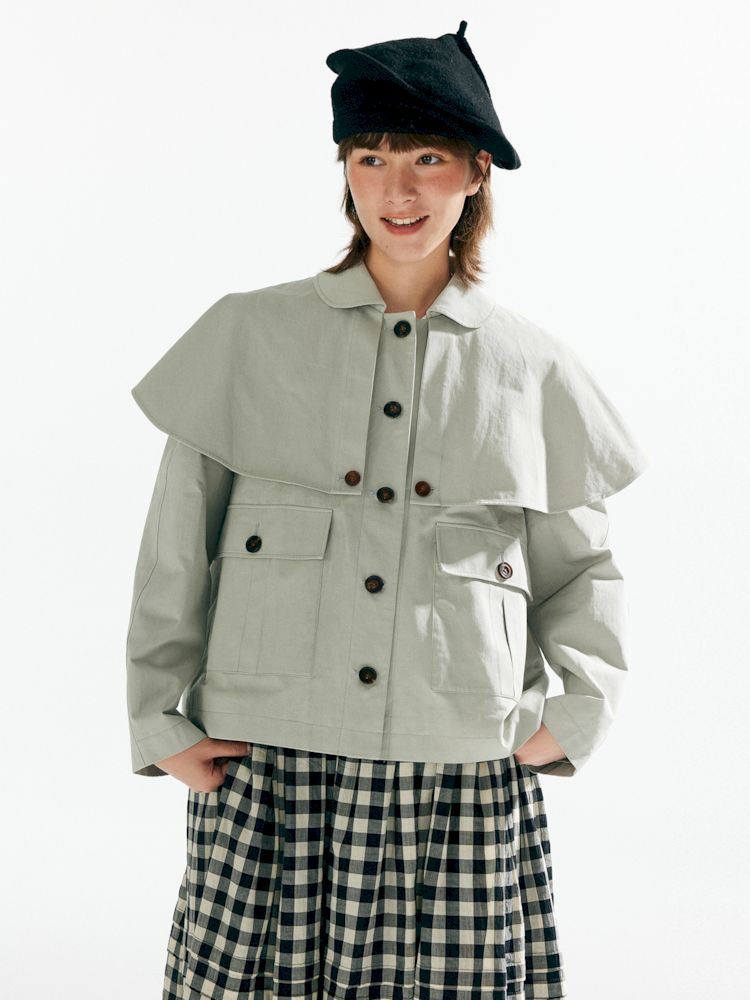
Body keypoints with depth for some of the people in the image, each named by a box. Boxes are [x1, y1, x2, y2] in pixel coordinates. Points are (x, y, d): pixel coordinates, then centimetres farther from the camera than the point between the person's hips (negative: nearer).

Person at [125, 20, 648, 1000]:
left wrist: (579, 715, 5)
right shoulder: (250, 334, 5)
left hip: (463, 793, 1)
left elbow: (582, 568, 17)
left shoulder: (533, 369, 8)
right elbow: (175, 548, 8)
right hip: (266, 776, 0)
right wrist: (158, 722, 3)